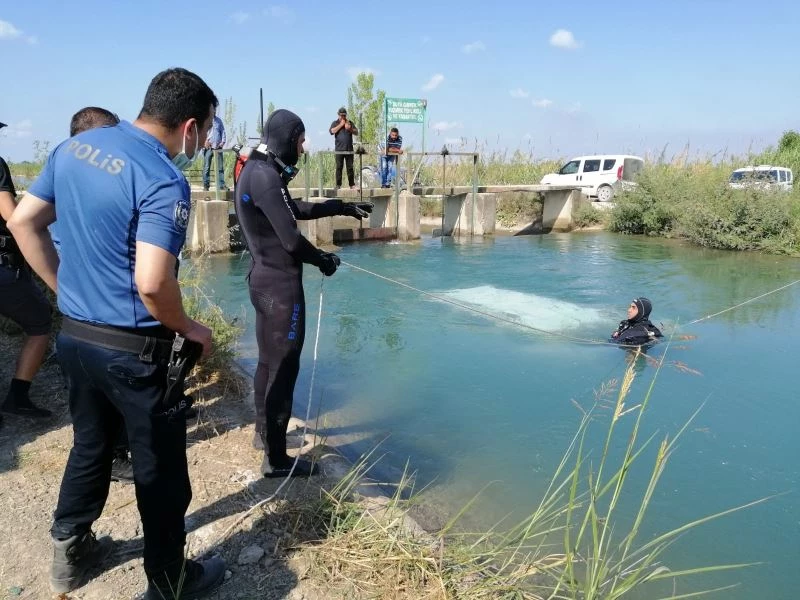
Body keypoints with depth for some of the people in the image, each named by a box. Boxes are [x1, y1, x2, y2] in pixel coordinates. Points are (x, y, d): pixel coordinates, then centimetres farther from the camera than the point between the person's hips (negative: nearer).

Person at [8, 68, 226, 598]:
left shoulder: (73, 147, 4)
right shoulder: (164, 180, -21)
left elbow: (23, 222, 10)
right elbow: (152, 283, -29)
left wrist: (66, 289, 13)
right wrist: (188, 328, -11)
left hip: (75, 335, 8)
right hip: (132, 349, -8)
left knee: (90, 446, 26)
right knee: (160, 469, 10)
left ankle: (71, 554, 45)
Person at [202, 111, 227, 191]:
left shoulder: (218, 120, 15)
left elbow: (223, 131, 15)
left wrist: (223, 141, 1)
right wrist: (205, 141, -14)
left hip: (218, 147, 3)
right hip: (208, 148, -3)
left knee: (220, 167, -1)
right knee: (206, 167, -1)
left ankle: (221, 185, 1)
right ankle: (206, 185, 4)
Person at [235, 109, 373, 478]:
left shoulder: (255, 170, 12)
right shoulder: (265, 176, -20)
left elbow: (295, 209, 22)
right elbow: (291, 239, -22)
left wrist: (343, 207, 22)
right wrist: (324, 260, -5)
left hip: (263, 279, 11)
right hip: (280, 284, -11)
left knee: (269, 361, 21)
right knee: (284, 367, -1)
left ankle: (263, 433, 38)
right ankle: (276, 459, 10)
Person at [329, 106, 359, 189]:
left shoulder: (350, 123, 17)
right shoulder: (335, 123, 12)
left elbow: (356, 132, 10)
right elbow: (332, 131, -8)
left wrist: (350, 129, -8)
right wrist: (341, 124, -5)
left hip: (349, 149, 2)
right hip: (339, 149, -2)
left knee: (350, 167, 1)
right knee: (339, 167, -3)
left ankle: (352, 184, 4)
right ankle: (338, 185, 0)